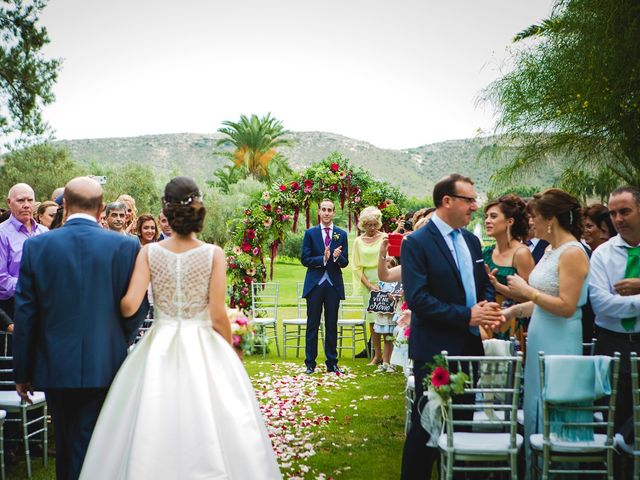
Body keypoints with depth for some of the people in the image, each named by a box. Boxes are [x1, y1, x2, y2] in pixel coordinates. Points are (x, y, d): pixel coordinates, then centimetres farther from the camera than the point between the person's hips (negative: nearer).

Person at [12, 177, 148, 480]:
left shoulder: (36, 246, -4)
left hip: (54, 366, 2)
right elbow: (136, 308, -3)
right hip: (103, 368, -1)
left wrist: (22, 373, 7)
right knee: (88, 446, 8)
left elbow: (25, 314, -1)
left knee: (64, 443, 18)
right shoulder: (127, 247, -7)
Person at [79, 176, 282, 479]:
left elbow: (129, 305, -10)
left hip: (159, 352, 2)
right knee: (210, 429, 8)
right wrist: (229, 354, 6)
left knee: (153, 431, 9)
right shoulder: (214, 254, -6)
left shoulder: (149, 253, -3)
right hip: (204, 351, -2)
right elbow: (218, 316, -9)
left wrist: (113, 304, 13)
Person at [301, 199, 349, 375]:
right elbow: (305, 259, -4)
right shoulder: (310, 233, 2)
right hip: (315, 284, -1)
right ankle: (310, 363, 10)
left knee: (332, 325, 7)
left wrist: (337, 256, -20)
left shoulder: (341, 234, 6)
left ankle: (332, 363, 15)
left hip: (334, 285, 1)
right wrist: (322, 259, -18)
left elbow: (345, 263, 2)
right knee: (312, 325, 3)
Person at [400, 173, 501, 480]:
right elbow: (417, 298, -19)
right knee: (426, 426, 2)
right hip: (435, 350, -7)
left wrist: (488, 306, -6)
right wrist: (466, 316, -21)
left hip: (471, 346, 7)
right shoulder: (417, 243, -11)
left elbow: (484, 285, 18)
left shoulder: (472, 240, 12)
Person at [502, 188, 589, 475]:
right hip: (539, 340, 9)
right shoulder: (552, 250, 12)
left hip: (558, 344, -9)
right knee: (536, 409, 14)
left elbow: (566, 306, -21)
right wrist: (515, 310, 8)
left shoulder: (573, 253, -15)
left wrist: (527, 291, -16)